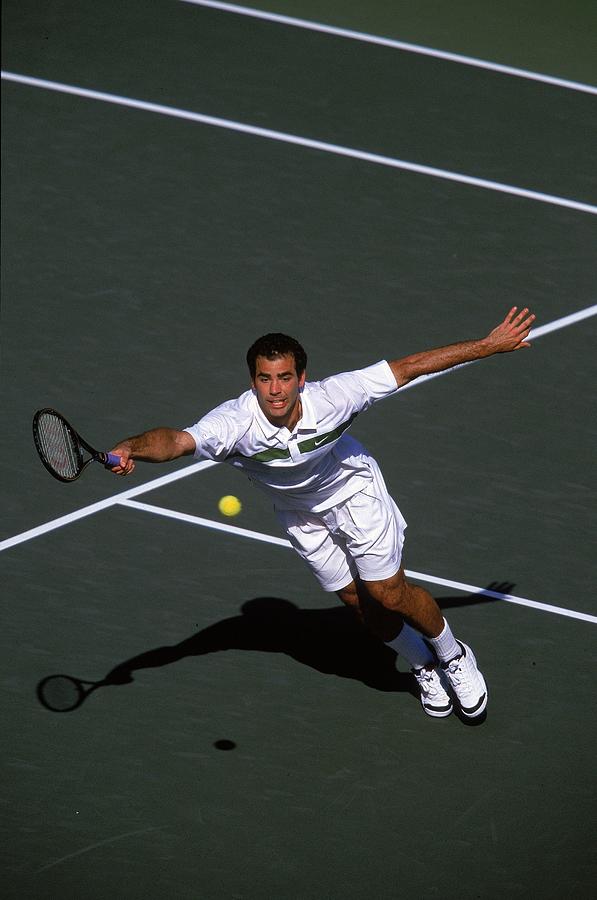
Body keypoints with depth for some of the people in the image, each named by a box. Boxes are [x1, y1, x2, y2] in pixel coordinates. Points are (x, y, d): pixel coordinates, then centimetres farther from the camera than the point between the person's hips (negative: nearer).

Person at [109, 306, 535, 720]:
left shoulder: (331, 397, -35)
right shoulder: (236, 421, -37)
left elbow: (408, 367, -26)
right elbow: (176, 440, -52)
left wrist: (490, 344, -22)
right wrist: (131, 447, -75)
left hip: (354, 489, -2)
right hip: (299, 512, 2)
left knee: (390, 593, -4)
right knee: (358, 602, 10)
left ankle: (453, 656, 26)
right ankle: (424, 667, 37)